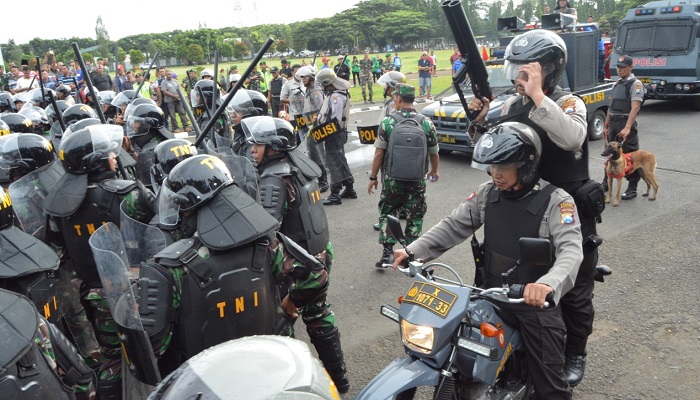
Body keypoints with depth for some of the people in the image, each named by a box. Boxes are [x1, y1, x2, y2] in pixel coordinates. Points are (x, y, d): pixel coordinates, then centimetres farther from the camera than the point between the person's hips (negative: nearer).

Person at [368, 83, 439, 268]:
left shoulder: (387, 122, -7)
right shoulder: (426, 123, -2)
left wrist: (373, 177, 2)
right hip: (418, 181, 1)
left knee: (387, 213, 15)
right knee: (415, 216, 13)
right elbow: (434, 154, 4)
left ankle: (387, 252, 8)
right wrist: (434, 172, 23)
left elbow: (379, 153, -8)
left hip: (392, 179, -1)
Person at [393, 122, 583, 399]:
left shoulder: (556, 201, -15)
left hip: (536, 302, -4)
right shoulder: (487, 193, 1)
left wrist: (548, 284, -48)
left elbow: (571, 251, -27)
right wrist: (414, 251, -8)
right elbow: (454, 226, 4)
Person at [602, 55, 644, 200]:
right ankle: (606, 184, 27)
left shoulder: (635, 84, -8)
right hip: (613, 124, 8)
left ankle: (632, 189, 5)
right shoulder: (616, 84, 16)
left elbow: (635, 108, -19)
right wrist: (606, 125, 17)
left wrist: (627, 128, -30)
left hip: (626, 123, -7)